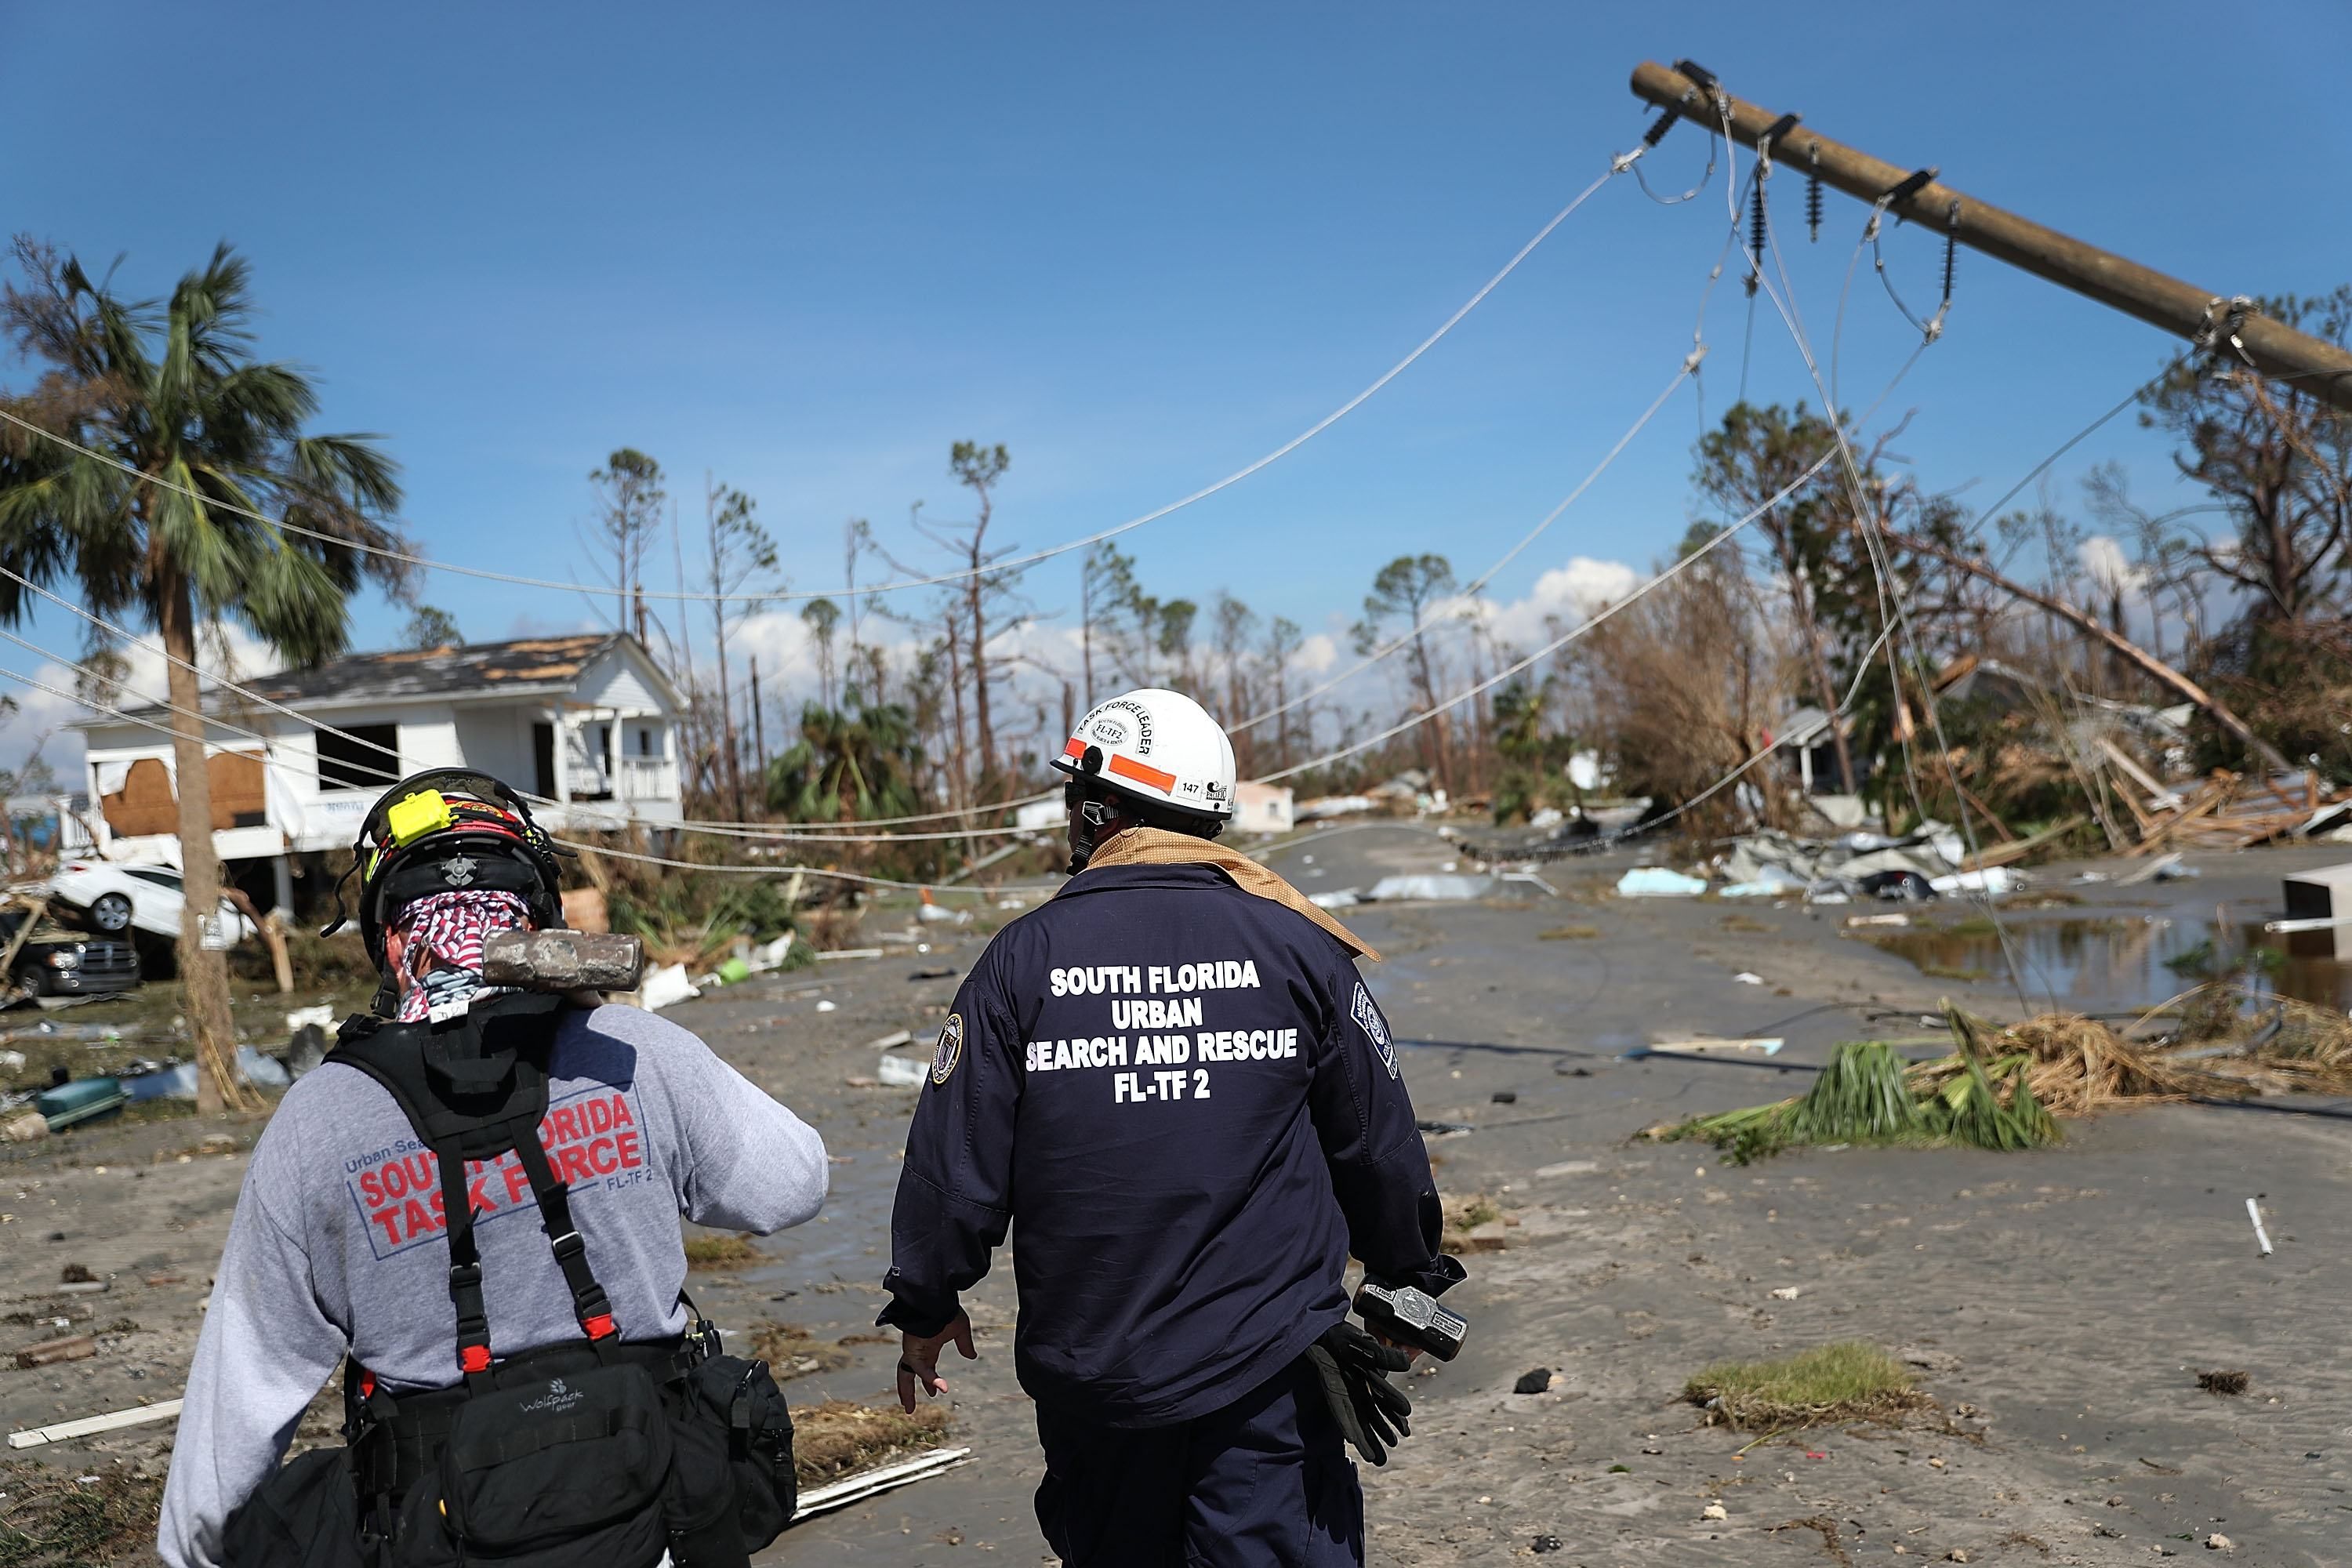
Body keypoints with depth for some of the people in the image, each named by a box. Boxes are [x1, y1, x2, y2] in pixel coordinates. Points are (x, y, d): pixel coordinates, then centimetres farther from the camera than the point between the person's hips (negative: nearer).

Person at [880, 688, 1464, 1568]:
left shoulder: (1021, 960, -8)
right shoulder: (1295, 944, -5)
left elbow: (956, 1164, -5)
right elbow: (1380, 1147, 2)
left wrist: (924, 1306, 13)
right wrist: (1409, 1274, 20)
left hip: (1092, 1377, 1)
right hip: (1271, 1372, 0)